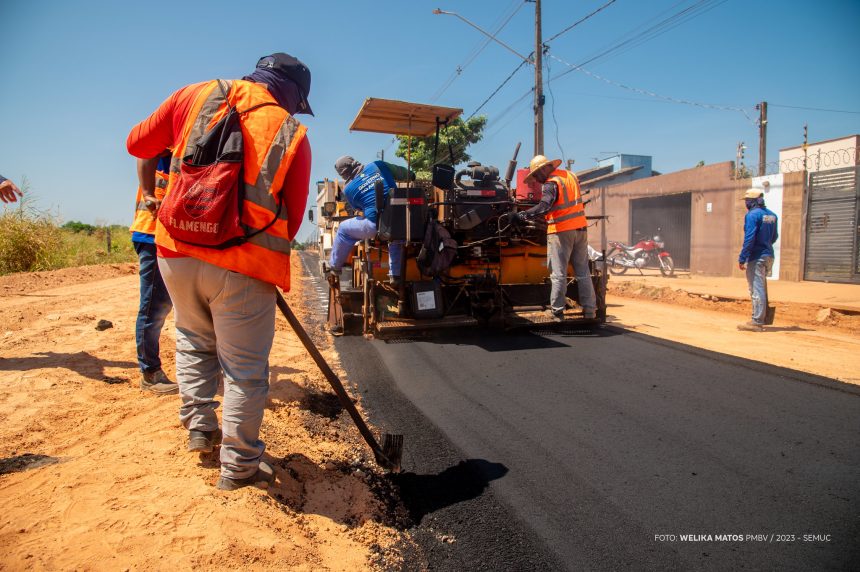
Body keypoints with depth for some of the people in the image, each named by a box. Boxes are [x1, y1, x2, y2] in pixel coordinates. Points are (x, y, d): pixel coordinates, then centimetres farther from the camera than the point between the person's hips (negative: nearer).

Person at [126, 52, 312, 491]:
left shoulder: (197, 95, 9)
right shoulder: (292, 135, 2)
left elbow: (139, 143, 19)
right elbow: (292, 219, 1)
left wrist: (150, 194, 36)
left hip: (176, 250, 4)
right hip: (242, 266, -3)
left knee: (194, 338, 28)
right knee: (245, 369, 8)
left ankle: (199, 425, 30)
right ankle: (239, 466, 17)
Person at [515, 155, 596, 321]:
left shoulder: (551, 184, -13)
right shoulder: (570, 176, 12)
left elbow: (544, 206, -27)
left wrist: (523, 215, -25)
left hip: (561, 231, -7)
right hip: (580, 228, 7)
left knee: (558, 274, -1)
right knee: (583, 271, 12)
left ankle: (557, 312, 2)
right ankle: (589, 310, 17)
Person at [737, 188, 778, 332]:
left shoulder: (752, 215, -13)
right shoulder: (771, 215, 12)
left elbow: (749, 239, -19)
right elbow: (774, 237, 20)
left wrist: (742, 259, -17)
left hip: (757, 257, -9)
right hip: (769, 256, 9)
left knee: (756, 289, -7)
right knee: (761, 288, 18)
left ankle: (757, 322, -5)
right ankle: (763, 317, 26)